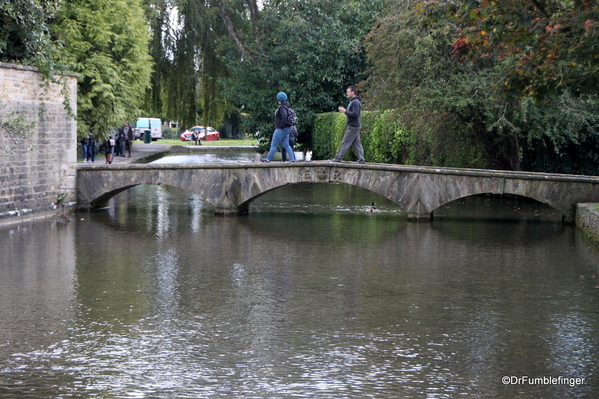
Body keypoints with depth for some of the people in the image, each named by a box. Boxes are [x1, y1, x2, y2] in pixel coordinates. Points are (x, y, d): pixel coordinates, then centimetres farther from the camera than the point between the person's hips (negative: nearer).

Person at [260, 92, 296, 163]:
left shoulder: (282, 107, -17)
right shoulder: (285, 106, 13)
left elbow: (284, 116, -32)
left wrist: (281, 126, -23)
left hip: (281, 129, -10)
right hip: (286, 129, 10)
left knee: (274, 145, -3)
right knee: (286, 145, 9)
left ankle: (268, 159, 2)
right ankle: (292, 159, 3)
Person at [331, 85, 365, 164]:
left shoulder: (355, 102, -15)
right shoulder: (353, 101, 18)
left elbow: (355, 114, -24)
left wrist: (345, 111, -19)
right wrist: (345, 110, 12)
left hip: (353, 127, -10)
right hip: (355, 126, 10)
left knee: (345, 143, -7)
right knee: (357, 143, 8)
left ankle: (338, 158, -5)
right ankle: (361, 159, 5)